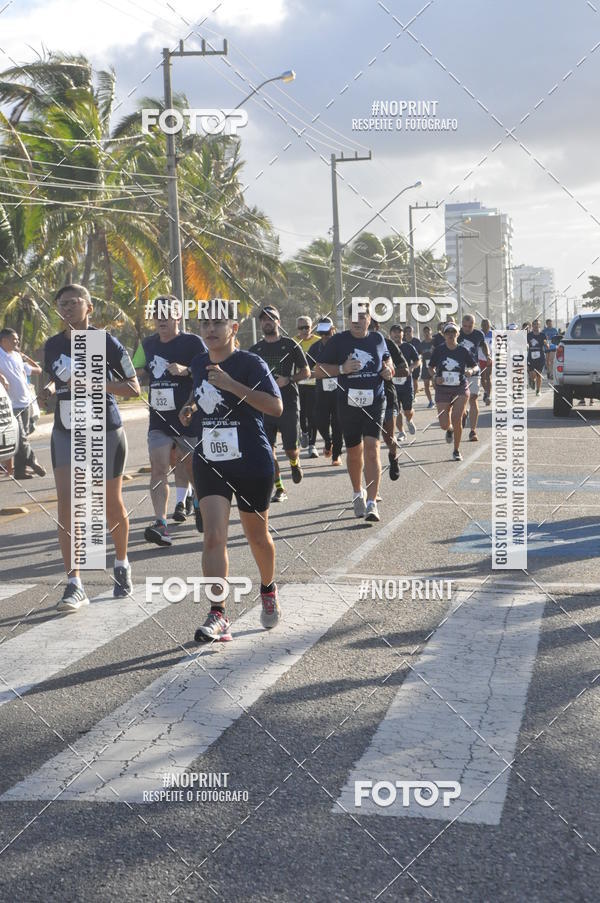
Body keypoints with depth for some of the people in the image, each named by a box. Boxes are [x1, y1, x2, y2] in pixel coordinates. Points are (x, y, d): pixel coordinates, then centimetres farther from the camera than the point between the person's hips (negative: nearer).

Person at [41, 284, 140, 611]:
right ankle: (74, 585, -10)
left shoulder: (107, 343, -9)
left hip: (105, 433, -3)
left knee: (112, 505, 10)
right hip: (66, 434, 3)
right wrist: (49, 389, -2)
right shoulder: (52, 346, 4)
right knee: (66, 504, -11)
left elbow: (134, 388, -9)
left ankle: (121, 566, 36)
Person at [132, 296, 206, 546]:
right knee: (158, 469, -12)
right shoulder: (148, 344, 10)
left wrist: (186, 370, -25)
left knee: (193, 467, 11)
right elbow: (138, 371, 26)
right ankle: (160, 524, -19)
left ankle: (199, 504, 41)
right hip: (159, 420, 3)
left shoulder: (192, 342, -6)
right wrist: (141, 373, 3)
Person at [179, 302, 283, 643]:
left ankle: (269, 590, 43)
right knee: (214, 536, -13)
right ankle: (218, 617, -16)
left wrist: (231, 385, -29)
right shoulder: (198, 364, 6)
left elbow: (276, 407, -23)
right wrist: (190, 408, 5)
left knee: (257, 535, 14)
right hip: (210, 462, 4)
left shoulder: (251, 363, -12)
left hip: (252, 463, -3)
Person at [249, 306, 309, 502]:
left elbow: (306, 371, 2)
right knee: (268, 448, -4)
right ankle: (279, 489, 4)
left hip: (288, 403, -3)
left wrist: (288, 379, -13)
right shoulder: (255, 349, 11)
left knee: (290, 447, -2)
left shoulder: (290, 345, 1)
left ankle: (294, 463, 34)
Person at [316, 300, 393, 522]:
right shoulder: (339, 340, -1)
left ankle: (371, 503, -16)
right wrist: (342, 369, -15)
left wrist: (387, 369, 4)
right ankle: (358, 493, 36)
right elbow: (320, 368, 1)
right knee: (354, 452, 11)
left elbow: (386, 358, 27)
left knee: (371, 448, -13)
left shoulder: (377, 339, 7)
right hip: (349, 403, 0)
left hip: (374, 402, 0)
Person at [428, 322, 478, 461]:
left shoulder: (463, 351, -1)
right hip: (443, 390, 1)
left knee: (457, 419, -13)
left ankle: (457, 451, 5)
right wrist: (435, 377, -10)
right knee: (444, 425, -3)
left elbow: (475, 366, 8)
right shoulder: (438, 350, -1)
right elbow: (431, 367, 10)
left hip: (461, 389, -1)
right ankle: (450, 429, 38)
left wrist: (471, 371, -15)